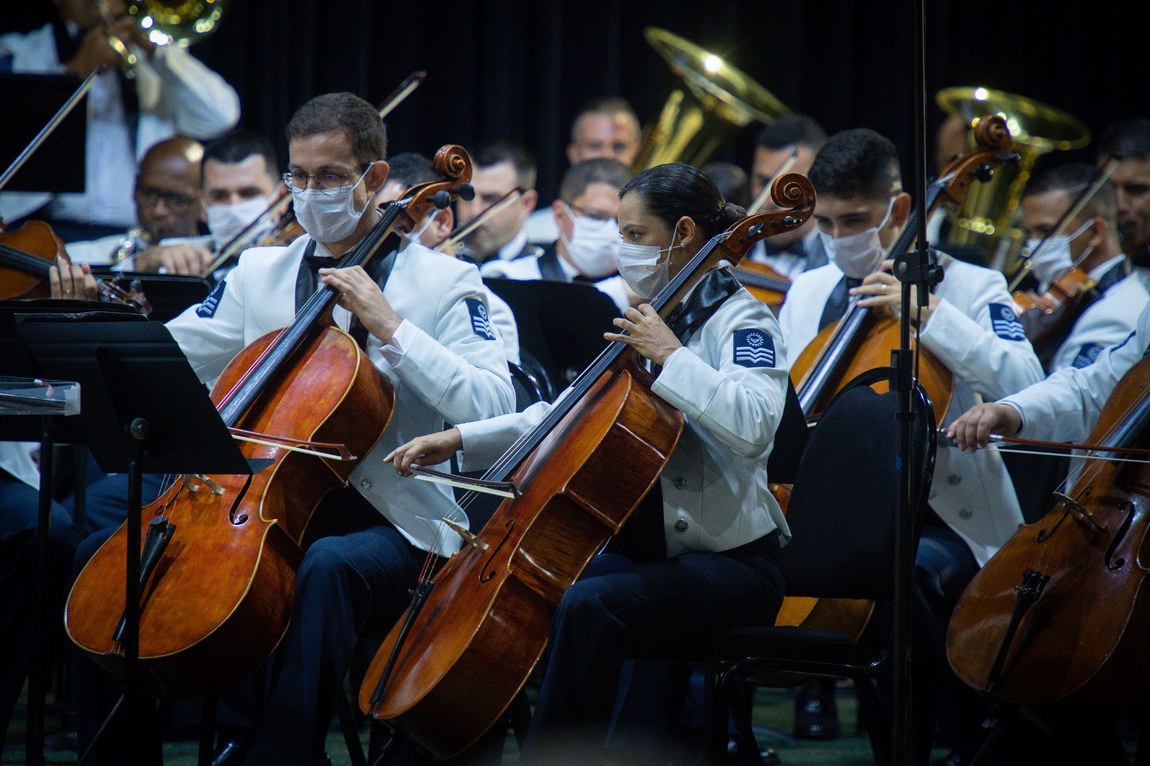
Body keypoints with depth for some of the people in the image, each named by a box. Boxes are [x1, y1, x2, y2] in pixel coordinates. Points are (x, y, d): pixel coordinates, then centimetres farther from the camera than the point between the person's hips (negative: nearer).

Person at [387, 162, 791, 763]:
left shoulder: (740, 319, -8)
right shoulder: (648, 320, 16)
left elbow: (751, 424, -28)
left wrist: (671, 356, -26)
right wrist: (461, 440, 11)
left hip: (733, 563, -8)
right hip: (649, 547, 8)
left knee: (587, 604, -33)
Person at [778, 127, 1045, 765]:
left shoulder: (969, 288, 1)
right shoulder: (807, 294, 16)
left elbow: (1023, 386, -17)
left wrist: (929, 314, -22)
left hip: (934, 524, -4)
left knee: (908, 575, -37)